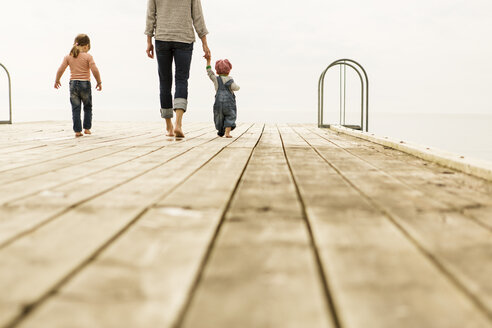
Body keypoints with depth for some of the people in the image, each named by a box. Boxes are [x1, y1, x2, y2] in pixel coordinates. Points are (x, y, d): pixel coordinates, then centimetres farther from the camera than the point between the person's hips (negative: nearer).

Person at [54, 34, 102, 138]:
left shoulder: (68, 57, 2)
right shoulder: (88, 57, -7)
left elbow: (60, 70, 1)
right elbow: (94, 70, -14)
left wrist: (57, 80, 15)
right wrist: (99, 82, -2)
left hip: (73, 84, 2)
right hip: (85, 84, -2)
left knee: (75, 109, 4)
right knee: (88, 107, 17)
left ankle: (77, 131, 1)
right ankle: (87, 128, 15)